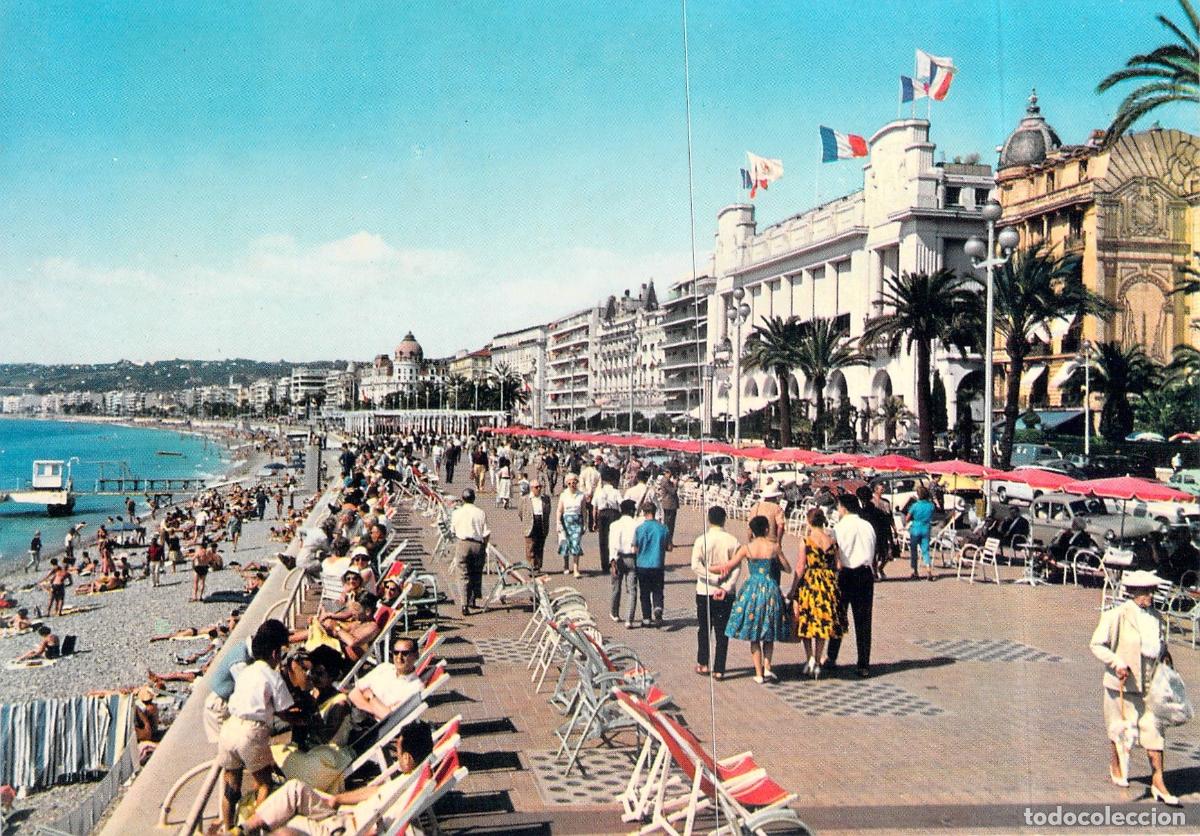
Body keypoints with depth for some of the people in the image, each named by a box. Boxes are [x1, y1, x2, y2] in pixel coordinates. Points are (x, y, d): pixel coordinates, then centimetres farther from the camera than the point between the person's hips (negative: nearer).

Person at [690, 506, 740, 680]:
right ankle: (719, 670, 6)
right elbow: (737, 568, -11)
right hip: (726, 594, 1)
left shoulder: (702, 540, -8)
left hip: (705, 592, 0)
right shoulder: (733, 541, -5)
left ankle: (703, 664, 23)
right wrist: (726, 587, -14)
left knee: (704, 628, 16)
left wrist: (714, 578, -14)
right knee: (722, 632, 6)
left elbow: (695, 565, -18)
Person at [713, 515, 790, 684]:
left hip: (752, 591, 0)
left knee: (753, 636, 9)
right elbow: (788, 569, 5)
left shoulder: (747, 548, -6)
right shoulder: (774, 547, -4)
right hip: (770, 591, 0)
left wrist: (708, 568, 11)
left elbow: (729, 566, -3)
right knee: (769, 634, 17)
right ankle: (767, 667, 4)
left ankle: (759, 673, 10)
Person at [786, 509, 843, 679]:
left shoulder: (806, 542, -10)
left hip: (809, 583, -3)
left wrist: (792, 591, -1)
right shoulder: (832, 540, 1)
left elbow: (800, 569, -9)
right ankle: (817, 663, 15)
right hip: (828, 585, 3)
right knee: (823, 622, 12)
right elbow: (836, 566, 5)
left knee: (806, 622, 10)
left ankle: (810, 658, -3)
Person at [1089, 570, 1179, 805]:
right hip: (1123, 683, -4)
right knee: (1121, 728, 11)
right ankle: (1115, 766, 35)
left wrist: (1165, 658, 3)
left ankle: (1158, 782, 6)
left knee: (1153, 729, 0)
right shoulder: (1116, 616, -12)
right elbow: (1097, 644, -10)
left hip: (1151, 684, 4)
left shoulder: (1157, 618, 6)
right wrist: (1116, 662, -21)